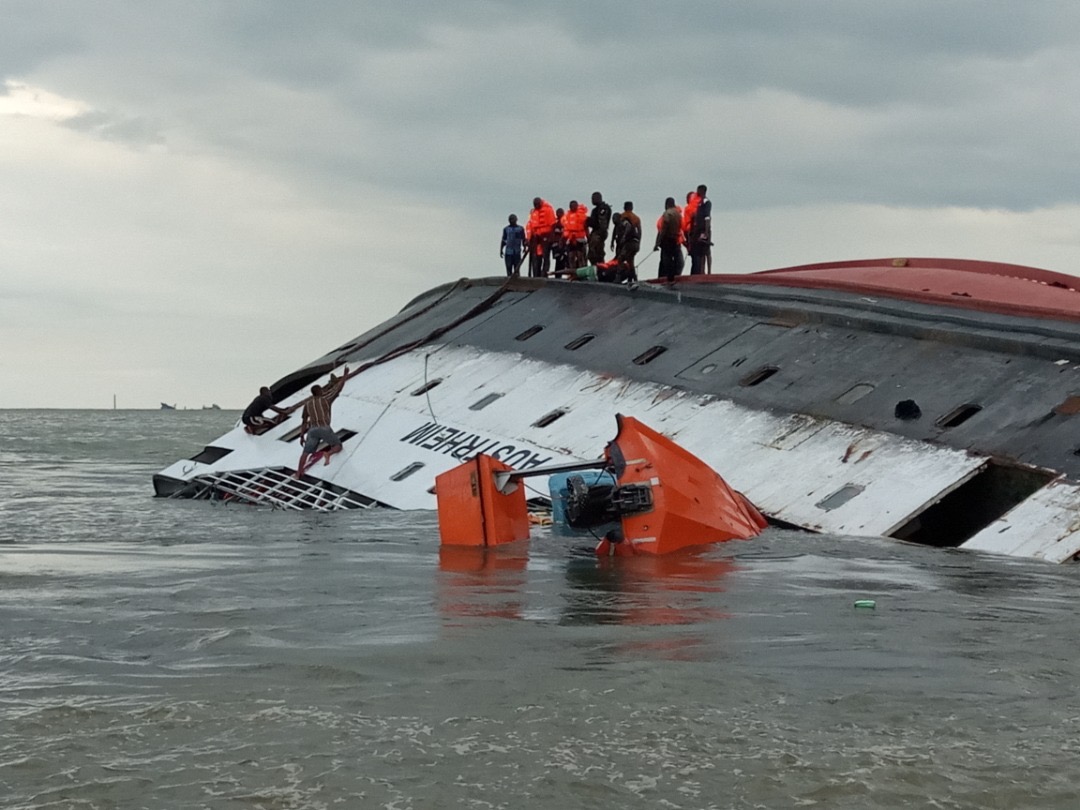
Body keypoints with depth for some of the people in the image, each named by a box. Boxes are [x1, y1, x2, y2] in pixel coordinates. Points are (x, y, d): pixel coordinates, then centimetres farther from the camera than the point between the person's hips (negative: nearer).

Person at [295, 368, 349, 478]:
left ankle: (298, 473, -4)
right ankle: (328, 454, -21)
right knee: (338, 446, 12)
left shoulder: (307, 404, 16)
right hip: (325, 428, -3)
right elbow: (339, 387, 10)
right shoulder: (326, 399, 6)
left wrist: (302, 436, 24)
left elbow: (304, 422, 18)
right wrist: (345, 375, 22)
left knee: (305, 453, 7)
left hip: (312, 430, 3)